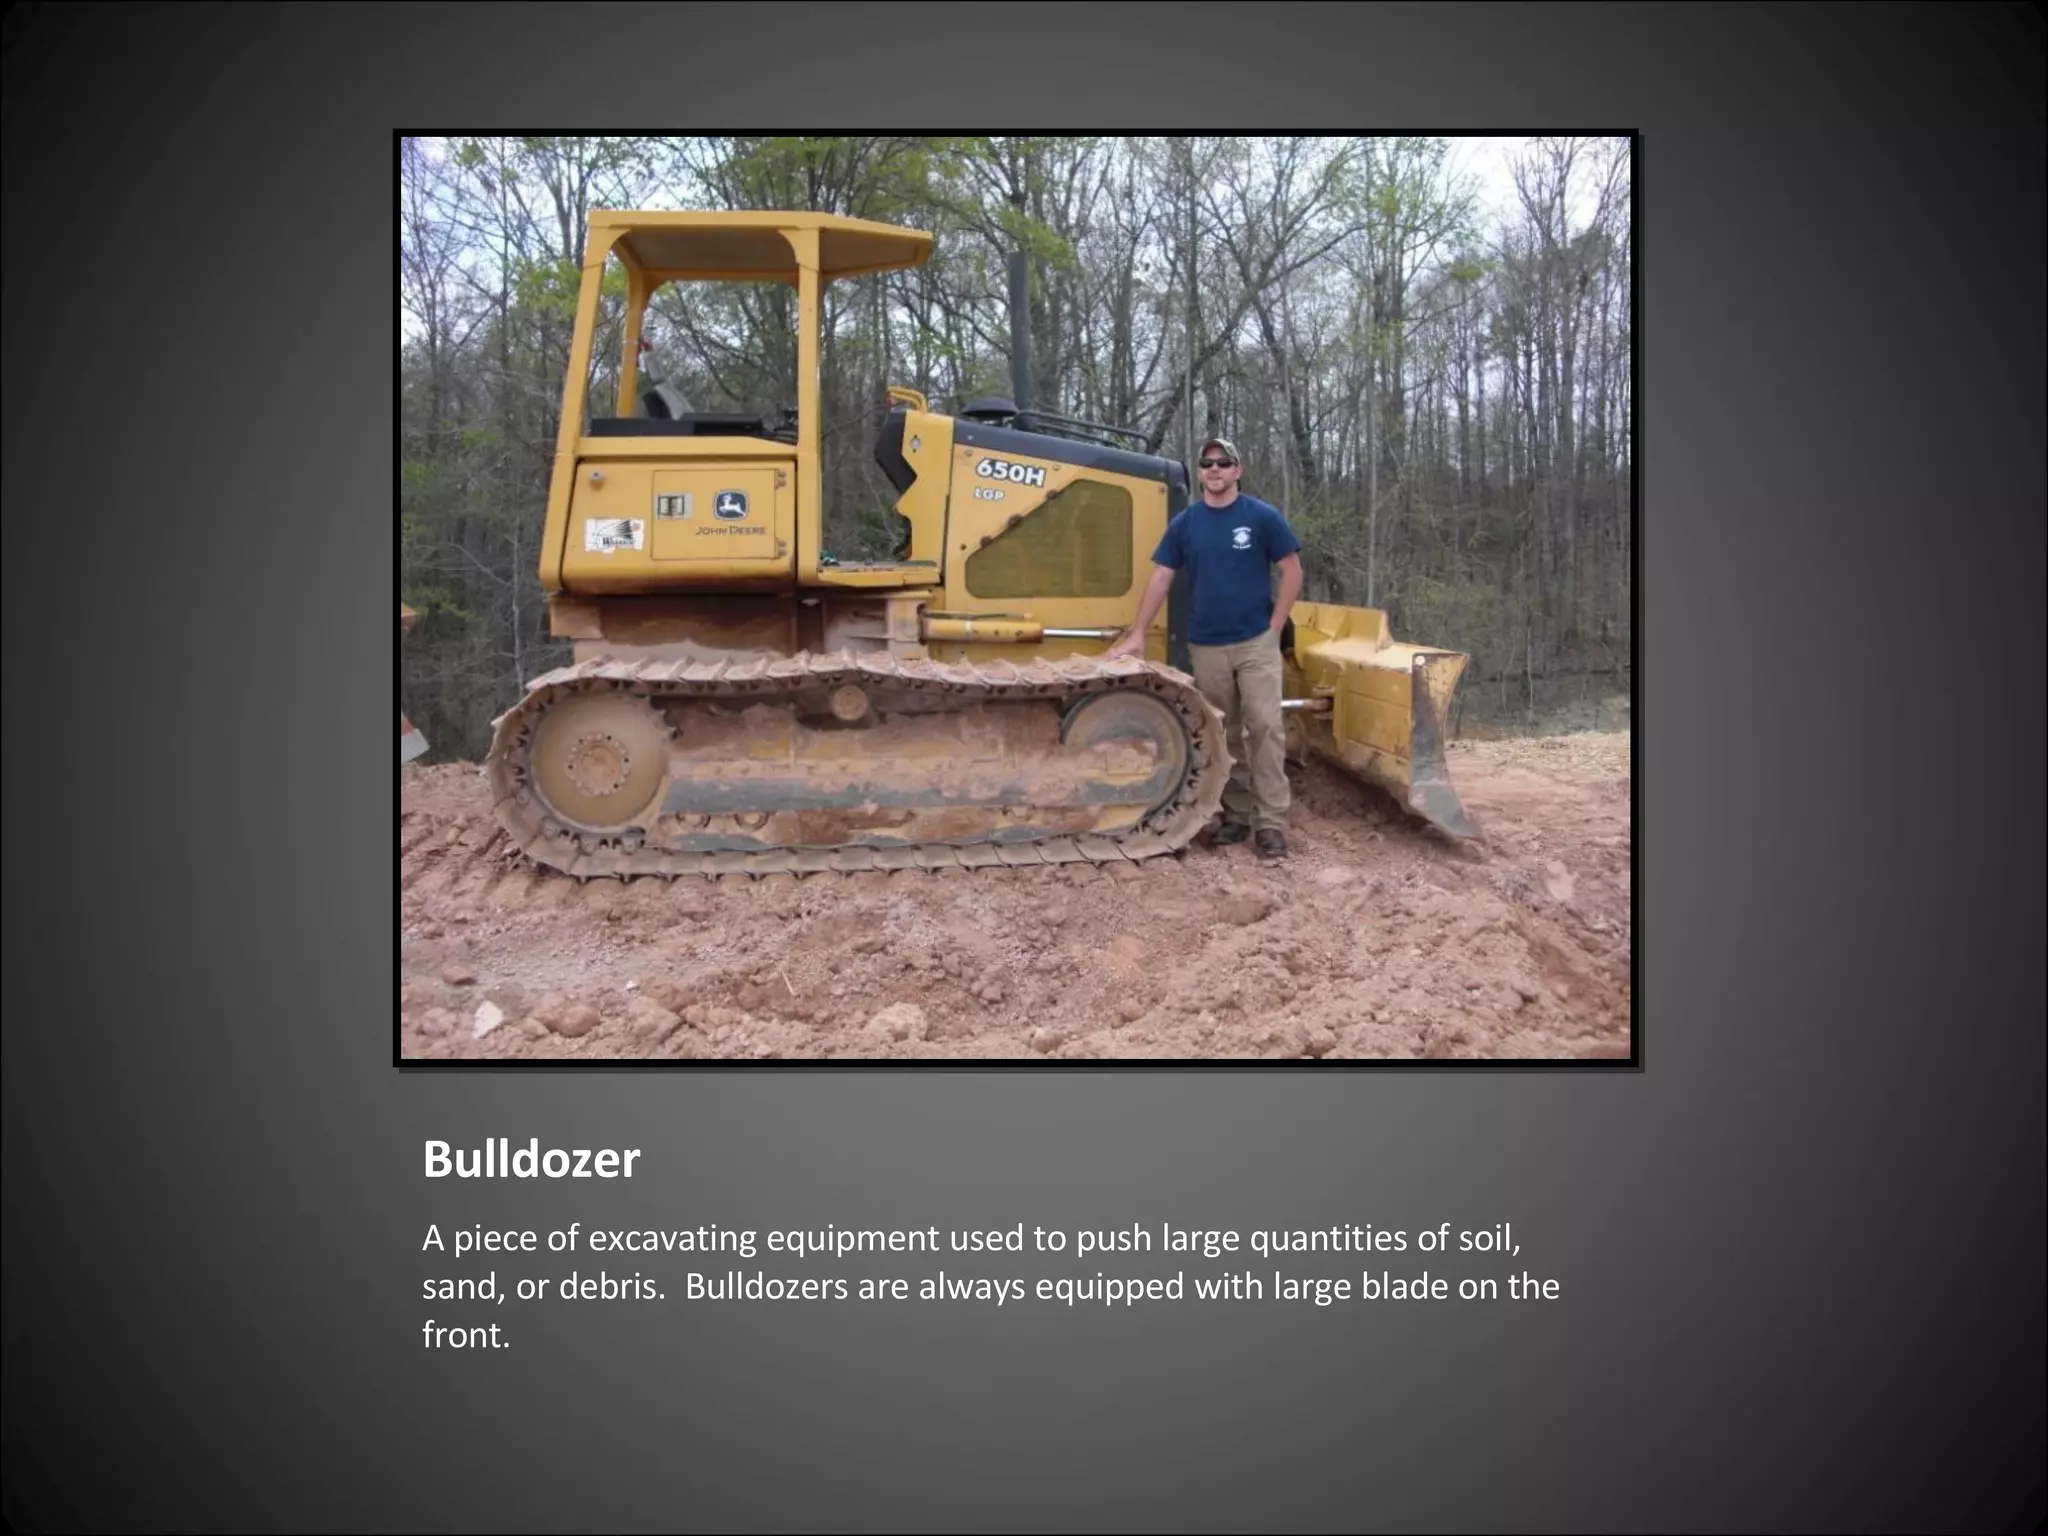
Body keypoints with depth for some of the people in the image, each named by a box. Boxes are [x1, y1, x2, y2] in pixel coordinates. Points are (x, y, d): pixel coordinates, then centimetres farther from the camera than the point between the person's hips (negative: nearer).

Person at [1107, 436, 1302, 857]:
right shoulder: (1184, 524, 4)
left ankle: (1271, 821, -6)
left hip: (1256, 641, -3)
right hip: (1206, 646, 3)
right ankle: (1237, 814, 18)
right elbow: (1160, 578, 5)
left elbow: (1292, 571, 0)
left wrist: (1275, 626, -6)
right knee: (1223, 736, 9)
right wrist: (1138, 634, -1)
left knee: (1265, 726, -9)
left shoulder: (1262, 516, -3)